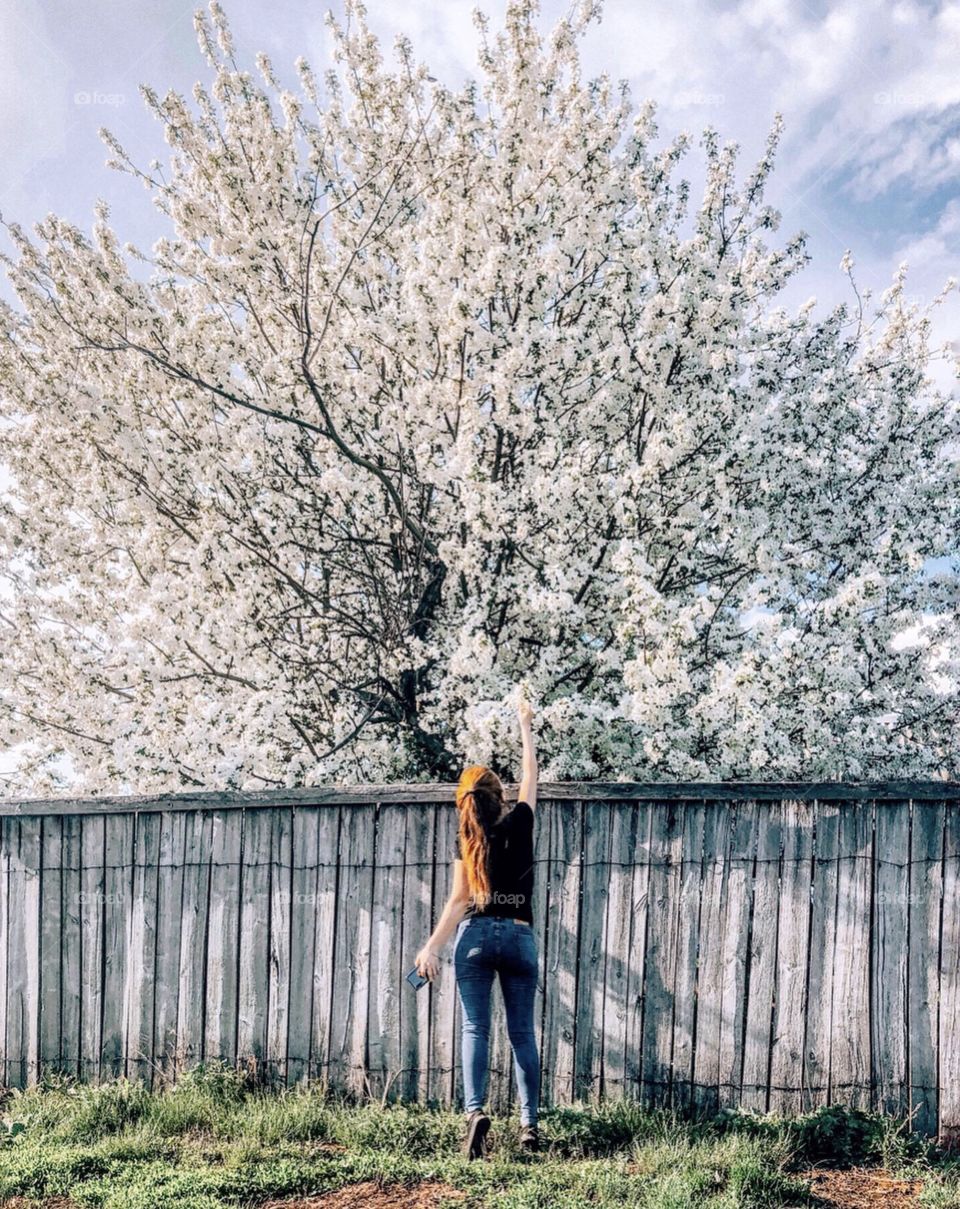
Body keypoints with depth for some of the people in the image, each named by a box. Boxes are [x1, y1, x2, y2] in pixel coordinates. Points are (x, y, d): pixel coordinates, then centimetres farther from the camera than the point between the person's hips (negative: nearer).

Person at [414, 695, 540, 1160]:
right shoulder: (519, 821, 2)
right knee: (522, 1033, 7)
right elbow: (530, 775, 18)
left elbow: (459, 900, -4)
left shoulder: (468, 838, 1)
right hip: (519, 936, 1)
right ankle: (529, 1124, 4)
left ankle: (474, 1109, -18)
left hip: (476, 934, -1)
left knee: (475, 1028, 1)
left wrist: (432, 946, -1)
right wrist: (525, 726, 29)